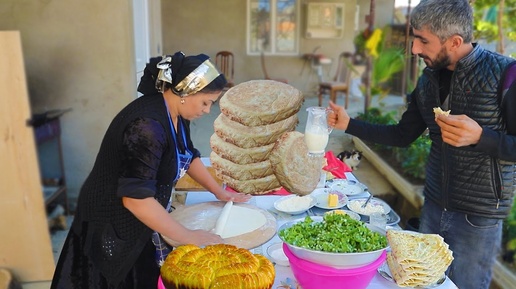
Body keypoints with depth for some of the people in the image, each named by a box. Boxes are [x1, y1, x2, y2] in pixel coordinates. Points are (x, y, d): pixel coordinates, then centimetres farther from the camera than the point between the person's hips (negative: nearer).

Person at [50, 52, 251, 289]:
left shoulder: (175, 113, -3)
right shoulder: (148, 125, -31)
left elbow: (188, 156, 13)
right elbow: (135, 197, -34)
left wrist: (220, 192, 10)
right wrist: (186, 237, -28)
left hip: (144, 220, 8)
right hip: (114, 228, -8)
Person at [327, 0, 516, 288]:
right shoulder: (429, 79, 3)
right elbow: (403, 135, 9)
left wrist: (479, 136, -30)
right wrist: (349, 124, 2)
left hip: (478, 218, -5)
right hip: (434, 207, 6)